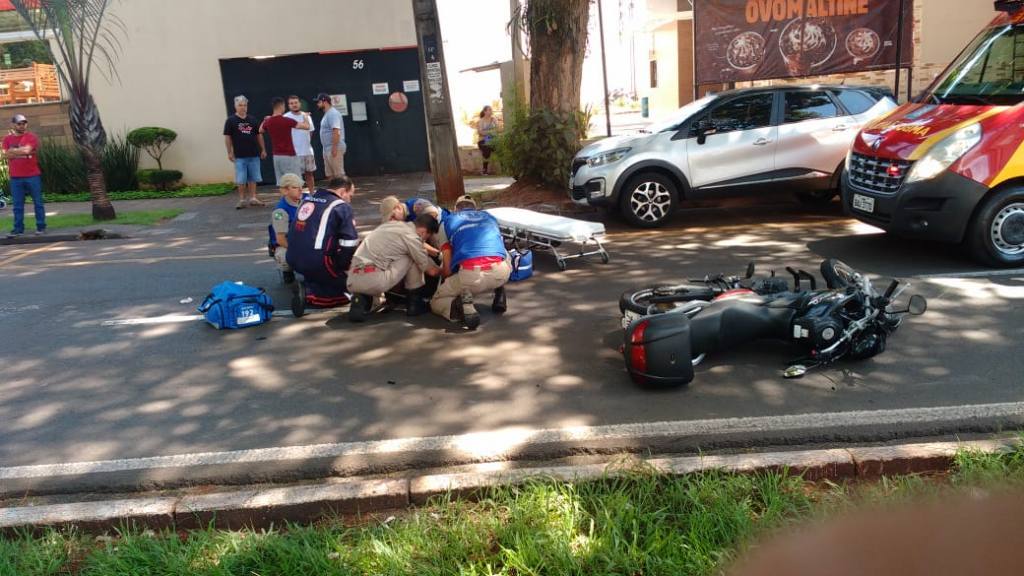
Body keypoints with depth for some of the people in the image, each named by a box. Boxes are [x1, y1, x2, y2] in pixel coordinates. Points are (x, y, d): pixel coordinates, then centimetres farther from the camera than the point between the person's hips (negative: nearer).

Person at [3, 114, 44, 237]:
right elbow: (7, 154, -3)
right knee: (18, 205, 5)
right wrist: (22, 151, -8)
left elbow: (27, 150, -15)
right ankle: (18, 228, 9)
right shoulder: (7, 139, 9)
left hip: (33, 176, -3)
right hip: (15, 177, 3)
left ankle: (41, 227, 8)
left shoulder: (31, 137, 0)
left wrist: (14, 150, -3)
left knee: (38, 202, 2)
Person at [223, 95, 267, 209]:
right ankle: (242, 200, 8)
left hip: (254, 155, 3)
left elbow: (259, 135, 14)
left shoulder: (253, 120, 9)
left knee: (253, 178, 7)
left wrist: (263, 149, 9)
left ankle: (252, 198, 14)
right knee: (241, 180, 0)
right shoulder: (231, 121, -1)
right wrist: (229, 153, -6)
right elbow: (227, 137, -1)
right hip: (239, 156, -3)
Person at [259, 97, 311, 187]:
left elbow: (260, 131, 26)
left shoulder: (268, 122, 4)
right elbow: (306, 126, -13)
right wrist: (305, 117, 7)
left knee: (282, 183, 10)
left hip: (276, 156, 7)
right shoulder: (287, 121, -16)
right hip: (289, 156, -7)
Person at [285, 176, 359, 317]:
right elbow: (350, 245, -10)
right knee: (349, 287, 6)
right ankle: (309, 293, -12)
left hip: (293, 260, 8)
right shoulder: (342, 207, -5)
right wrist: (343, 266, 7)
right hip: (318, 262, -8)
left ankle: (307, 285, 3)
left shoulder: (308, 199, 17)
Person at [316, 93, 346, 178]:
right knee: (330, 174, 12)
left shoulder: (333, 113, -14)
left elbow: (336, 131, -24)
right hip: (328, 149, 11)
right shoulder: (327, 114, 18)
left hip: (334, 148, -11)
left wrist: (334, 148, -28)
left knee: (339, 174, -9)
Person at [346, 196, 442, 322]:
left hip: (352, 282, 7)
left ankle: (362, 300, 8)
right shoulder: (410, 235, 0)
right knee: (412, 258, 10)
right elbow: (431, 271, 5)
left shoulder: (385, 226, 23)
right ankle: (415, 303, 13)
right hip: (373, 281, -7)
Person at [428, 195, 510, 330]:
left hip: (471, 275, -3)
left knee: (436, 302, 22)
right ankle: (499, 297, 20)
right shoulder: (490, 217, 31)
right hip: (501, 272, 3)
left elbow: (447, 269, 14)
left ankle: (464, 308, -11)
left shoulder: (447, 222, 21)